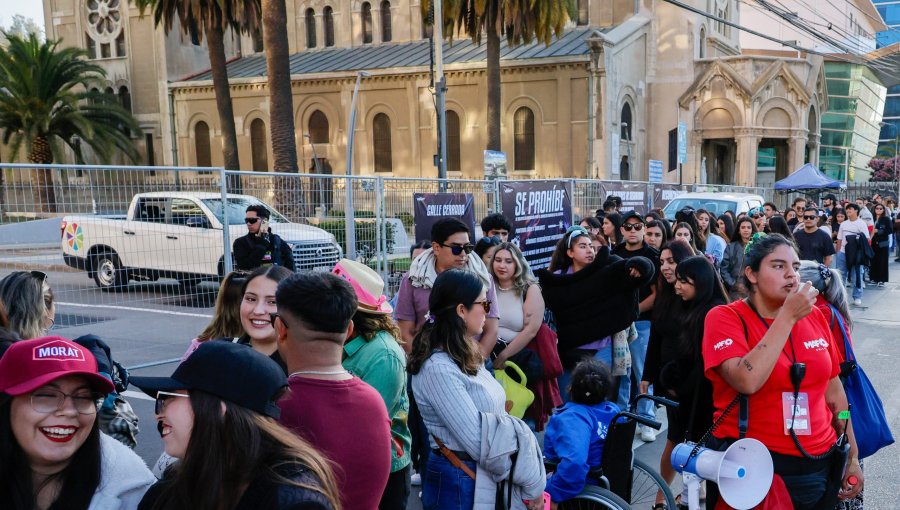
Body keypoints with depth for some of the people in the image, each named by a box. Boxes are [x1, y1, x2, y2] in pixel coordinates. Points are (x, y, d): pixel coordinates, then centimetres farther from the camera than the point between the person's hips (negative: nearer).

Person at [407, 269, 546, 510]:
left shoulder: (464, 357, 7)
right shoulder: (438, 369, -23)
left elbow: (495, 417, 6)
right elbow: (479, 441, -24)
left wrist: (531, 480, 0)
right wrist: (530, 481, -13)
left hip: (487, 478, 9)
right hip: (459, 483, -8)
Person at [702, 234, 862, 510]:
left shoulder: (814, 316, 3)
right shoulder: (725, 317, -11)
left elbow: (834, 392, 12)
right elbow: (747, 381, -27)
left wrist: (852, 457, 14)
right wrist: (789, 316, -22)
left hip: (820, 465, 5)